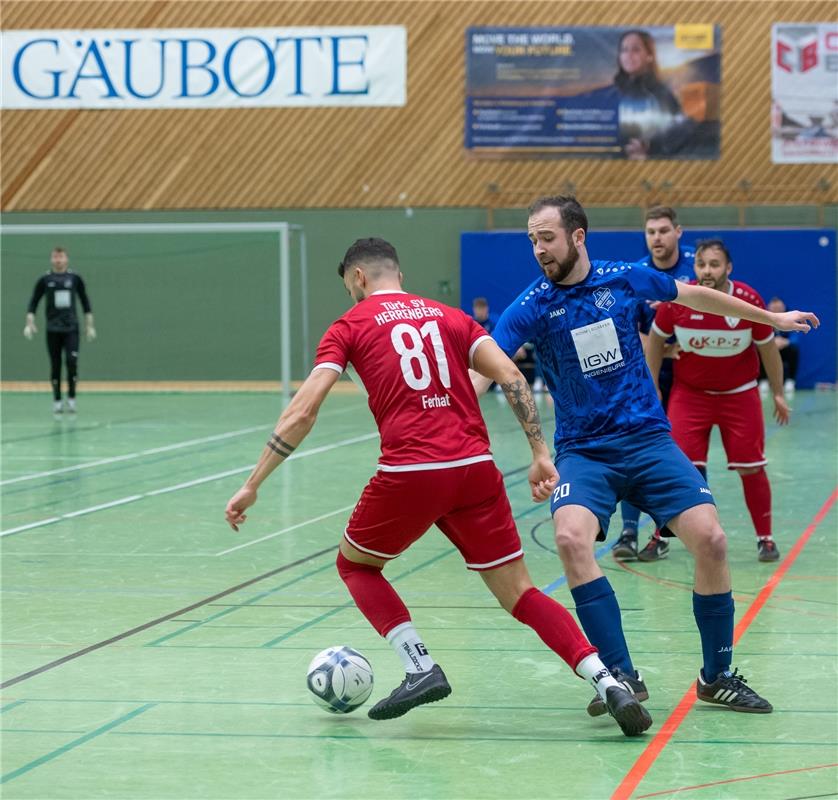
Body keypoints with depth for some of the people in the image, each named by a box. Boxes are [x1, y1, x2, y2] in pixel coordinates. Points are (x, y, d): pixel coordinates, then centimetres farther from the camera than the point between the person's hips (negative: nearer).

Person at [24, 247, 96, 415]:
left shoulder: (75, 278, 3)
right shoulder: (45, 280, 2)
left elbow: (85, 302, 10)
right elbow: (33, 302, 5)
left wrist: (89, 325, 8)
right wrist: (30, 323, -6)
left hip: (71, 328, 0)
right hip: (52, 330, 1)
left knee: (72, 362, -13)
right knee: (55, 365, 3)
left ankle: (71, 399, -3)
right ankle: (57, 401, 12)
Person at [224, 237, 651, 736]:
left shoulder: (349, 327, 10)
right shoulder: (449, 316, 20)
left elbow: (302, 412, 2)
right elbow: (510, 376, 6)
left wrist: (253, 485, 5)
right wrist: (541, 453, 5)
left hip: (409, 472, -3)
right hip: (476, 467, 4)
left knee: (355, 564, 23)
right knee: (520, 593, 10)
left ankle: (420, 667, 5)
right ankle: (608, 684, -7)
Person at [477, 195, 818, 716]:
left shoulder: (626, 279, 1)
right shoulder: (532, 306, -5)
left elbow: (694, 296, 17)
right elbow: (484, 366, -15)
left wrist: (773, 319, 27)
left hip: (648, 439, 2)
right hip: (583, 452, -1)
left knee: (710, 540, -14)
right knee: (571, 538, -29)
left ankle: (718, 677, 6)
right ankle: (622, 676, -18)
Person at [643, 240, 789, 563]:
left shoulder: (749, 301, -16)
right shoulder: (676, 300, -15)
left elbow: (768, 348, -2)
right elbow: (655, 340, 1)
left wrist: (778, 393, 5)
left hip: (740, 394, 0)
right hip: (689, 393, 0)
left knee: (751, 469, 0)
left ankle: (765, 538, 15)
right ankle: (660, 536, 6)